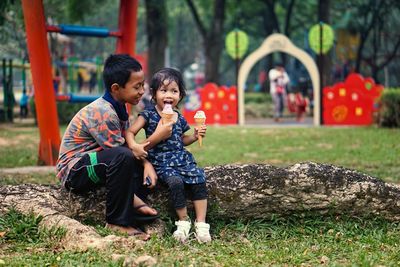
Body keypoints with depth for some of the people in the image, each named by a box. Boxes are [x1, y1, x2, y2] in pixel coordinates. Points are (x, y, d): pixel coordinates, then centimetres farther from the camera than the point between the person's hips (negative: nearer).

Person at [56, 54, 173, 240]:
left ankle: (134, 203, -4)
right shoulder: (102, 113, -23)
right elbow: (119, 152, -21)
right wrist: (156, 137, -16)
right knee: (123, 157, -34)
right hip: (73, 171, -10)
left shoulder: (119, 108, 5)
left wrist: (146, 163, -14)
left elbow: (130, 145, 5)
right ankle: (116, 222, -24)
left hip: (90, 165, 10)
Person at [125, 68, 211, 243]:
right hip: (161, 161, -4)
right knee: (175, 182, -32)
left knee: (199, 180, -20)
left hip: (182, 158, 5)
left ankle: (201, 224, -15)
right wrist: (134, 146, -23)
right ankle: (183, 221, -14)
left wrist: (195, 136, 9)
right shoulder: (149, 115, -2)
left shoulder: (179, 119, 12)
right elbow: (130, 132, -4)